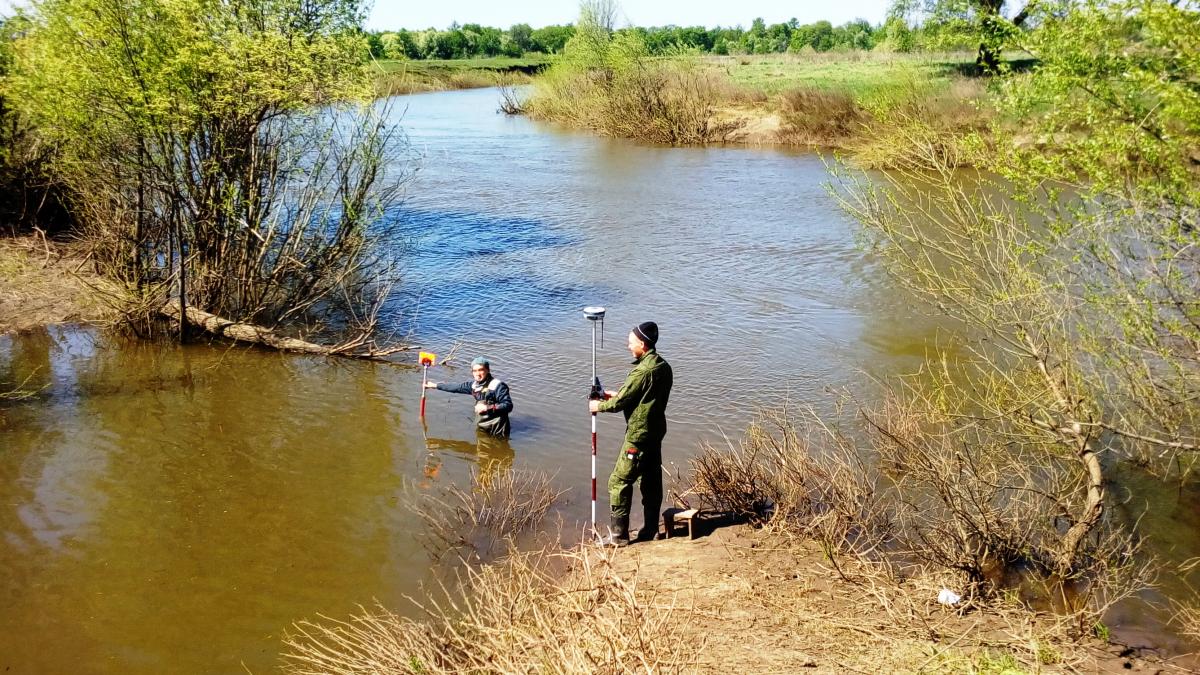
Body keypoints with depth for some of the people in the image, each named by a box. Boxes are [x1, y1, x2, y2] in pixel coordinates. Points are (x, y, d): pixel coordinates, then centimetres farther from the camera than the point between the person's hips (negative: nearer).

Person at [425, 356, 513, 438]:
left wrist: (487, 408, -28)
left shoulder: (498, 386, -20)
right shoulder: (474, 385, 2)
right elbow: (457, 388, 15)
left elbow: (508, 406, -23)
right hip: (482, 428, 8)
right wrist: (435, 385, 20)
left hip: (497, 428, -8)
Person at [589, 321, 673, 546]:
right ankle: (649, 530, 24)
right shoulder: (663, 367, 5)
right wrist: (618, 394, 16)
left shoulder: (642, 371, -23)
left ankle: (619, 534, 4)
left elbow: (621, 402, -16)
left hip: (639, 435, -9)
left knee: (619, 482, 0)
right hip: (656, 431, 9)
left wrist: (599, 406, 2)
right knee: (652, 481, 15)